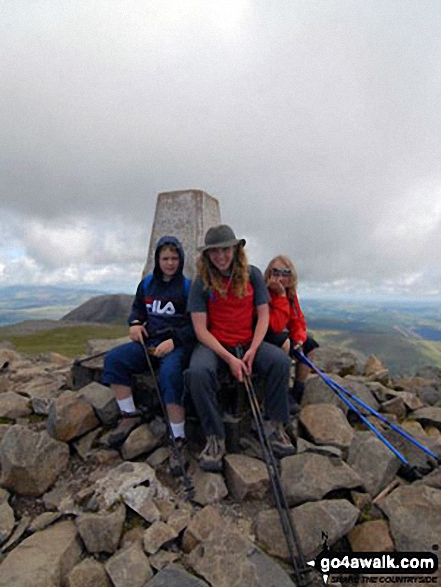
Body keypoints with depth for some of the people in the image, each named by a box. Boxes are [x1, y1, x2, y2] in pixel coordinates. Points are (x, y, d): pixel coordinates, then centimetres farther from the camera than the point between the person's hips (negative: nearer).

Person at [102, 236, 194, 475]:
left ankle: (178, 440, -25)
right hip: (149, 341, 6)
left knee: (169, 372, -35)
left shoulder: (188, 287, -1)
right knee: (114, 359, -16)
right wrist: (135, 323, 2)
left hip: (178, 344, -5)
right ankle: (130, 415, -5)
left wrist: (173, 341, -19)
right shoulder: (147, 283, 13)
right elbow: (137, 308, 25)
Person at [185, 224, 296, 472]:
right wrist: (229, 359, -19)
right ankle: (215, 438, -14)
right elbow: (201, 329, -8)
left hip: (248, 342, 2)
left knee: (281, 360, -26)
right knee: (197, 372, -33)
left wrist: (252, 351, -14)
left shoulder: (252, 274, 1)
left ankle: (277, 427, -7)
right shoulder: (202, 282, -4)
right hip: (213, 345, -1)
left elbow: (263, 315, 1)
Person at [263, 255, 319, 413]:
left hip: (280, 334, 8)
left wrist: (299, 338, -16)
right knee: (285, 342, -33)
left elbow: (298, 320, 2)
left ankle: (298, 391, 10)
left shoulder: (290, 292, -2)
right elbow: (276, 325, -32)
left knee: (310, 344, 2)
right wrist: (281, 296, -33)